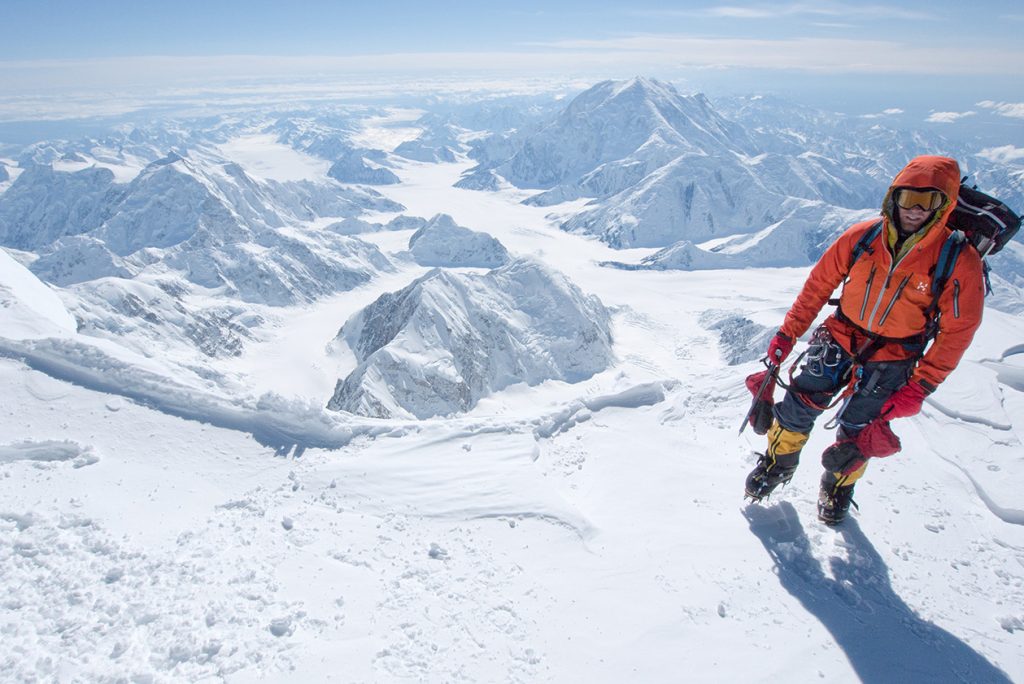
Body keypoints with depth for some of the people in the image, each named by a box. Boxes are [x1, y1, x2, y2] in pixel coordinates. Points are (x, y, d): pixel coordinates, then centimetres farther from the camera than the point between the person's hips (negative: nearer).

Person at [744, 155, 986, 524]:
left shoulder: (959, 263, -18)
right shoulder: (862, 237, -14)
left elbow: (956, 332, -10)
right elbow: (820, 284, -2)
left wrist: (918, 388, -12)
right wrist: (787, 334, -2)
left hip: (890, 361, -1)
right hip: (840, 338, 2)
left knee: (856, 437, 5)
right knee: (799, 407, 1)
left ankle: (838, 485, 36)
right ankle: (777, 464, 29)